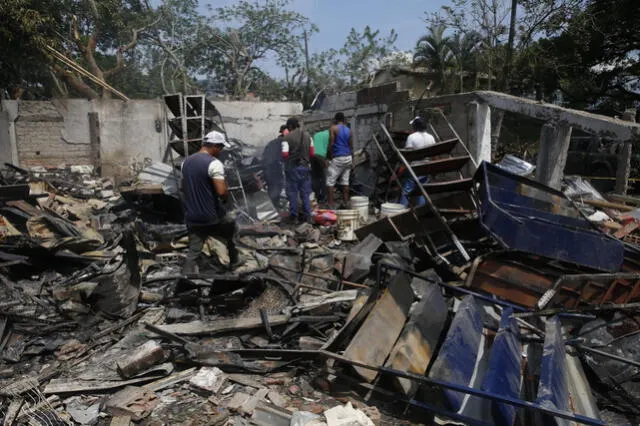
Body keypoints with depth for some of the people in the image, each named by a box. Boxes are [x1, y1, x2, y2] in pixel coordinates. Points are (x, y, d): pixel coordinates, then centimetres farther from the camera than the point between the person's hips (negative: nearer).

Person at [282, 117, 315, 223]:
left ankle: (293, 216, 9)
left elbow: (285, 155, -14)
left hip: (292, 167, -4)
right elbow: (312, 153, 5)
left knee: (293, 193, 6)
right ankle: (307, 215, 11)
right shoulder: (307, 135, 4)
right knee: (305, 193, 10)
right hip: (305, 167, 4)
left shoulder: (287, 137, -10)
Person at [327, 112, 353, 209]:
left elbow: (331, 144, -13)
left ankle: (330, 204, -8)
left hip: (338, 158, -6)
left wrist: (329, 156, -3)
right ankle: (346, 202, 15)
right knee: (345, 181, 12)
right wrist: (352, 160, 21)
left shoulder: (333, 128, -5)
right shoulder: (349, 130, 11)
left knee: (330, 182, -2)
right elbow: (351, 146, 14)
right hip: (348, 157, 6)